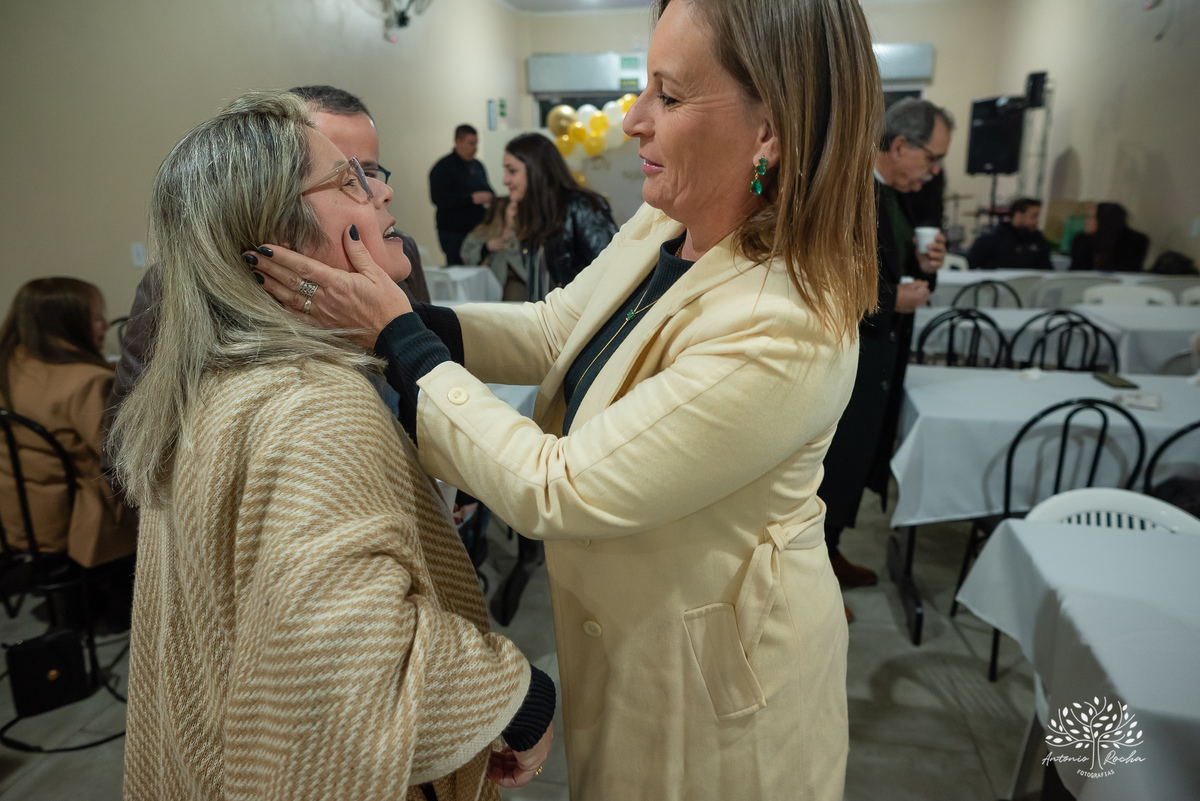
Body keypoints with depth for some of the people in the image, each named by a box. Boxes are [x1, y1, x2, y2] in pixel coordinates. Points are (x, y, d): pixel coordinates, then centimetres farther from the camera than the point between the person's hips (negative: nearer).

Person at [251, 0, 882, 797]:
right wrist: (412, 319, -11)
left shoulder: (786, 331, -35)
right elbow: (554, 329, 4)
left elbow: (558, 490, -31)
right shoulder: (660, 226, -8)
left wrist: (397, 335, -24)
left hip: (709, 668, -7)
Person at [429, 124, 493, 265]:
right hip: (454, 233, -6)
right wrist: (472, 198, -20)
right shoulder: (443, 167, -4)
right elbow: (438, 198, -16)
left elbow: (487, 189, 31)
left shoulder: (478, 166, 18)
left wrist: (492, 199, 5)